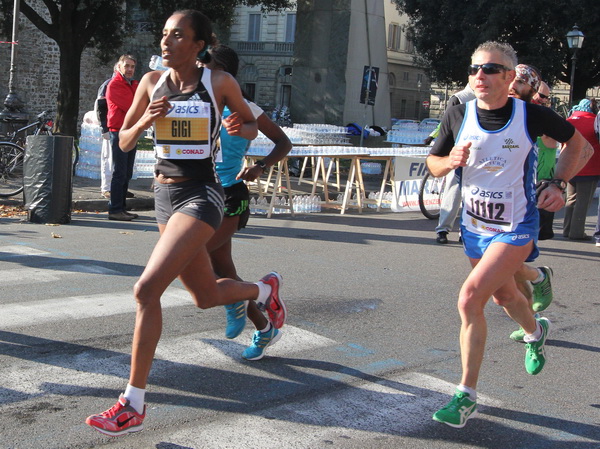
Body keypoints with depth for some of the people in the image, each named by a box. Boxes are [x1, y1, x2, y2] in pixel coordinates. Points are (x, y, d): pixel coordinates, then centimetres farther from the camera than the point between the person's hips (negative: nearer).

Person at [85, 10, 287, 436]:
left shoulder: (220, 82, -7)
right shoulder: (152, 82, 3)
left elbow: (252, 124, 9)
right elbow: (125, 142, 8)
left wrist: (240, 127, -14)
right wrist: (146, 120, -12)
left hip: (202, 196, -6)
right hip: (165, 194, 6)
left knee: (147, 288, -20)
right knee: (207, 295, 19)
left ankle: (133, 405, -10)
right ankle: (265, 290, 52)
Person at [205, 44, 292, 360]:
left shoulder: (244, 109, -8)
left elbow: (283, 142, -3)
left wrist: (261, 167, -20)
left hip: (230, 197, -7)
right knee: (221, 270, 10)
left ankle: (235, 300, 5)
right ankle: (265, 329, 26)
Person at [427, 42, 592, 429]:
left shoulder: (531, 115, -15)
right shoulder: (458, 116, -9)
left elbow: (577, 142, 3)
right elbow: (434, 163, 3)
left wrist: (558, 184, -8)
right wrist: (451, 161, -19)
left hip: (516, 228, -5)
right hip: (474, 226, 5)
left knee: (470, 299, -20)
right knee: (504, 296, 25)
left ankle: (467, 396, -7)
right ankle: (536, 332, 62)